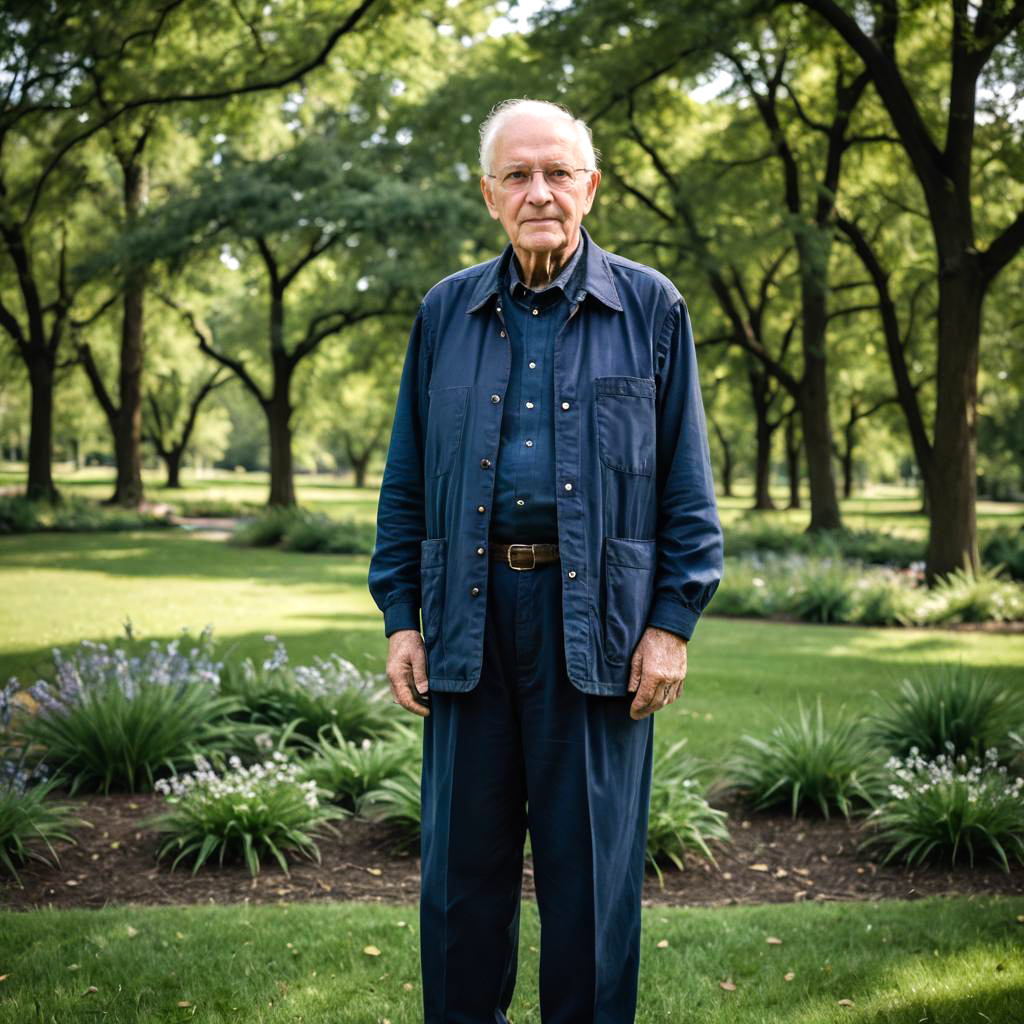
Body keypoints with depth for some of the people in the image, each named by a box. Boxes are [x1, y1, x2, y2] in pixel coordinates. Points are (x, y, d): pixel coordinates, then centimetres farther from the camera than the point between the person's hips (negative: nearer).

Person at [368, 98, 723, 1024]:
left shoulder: (650, 308, 4)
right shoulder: (446, 312, 11)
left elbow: (687, 486, 3)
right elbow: (406, 481, 12)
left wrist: (673, 622, -4)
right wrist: (400, 616, 5)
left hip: (599, 618, -2)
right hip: (471, 616, 3)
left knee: (592, 862, 6)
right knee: (463, 858, 10)